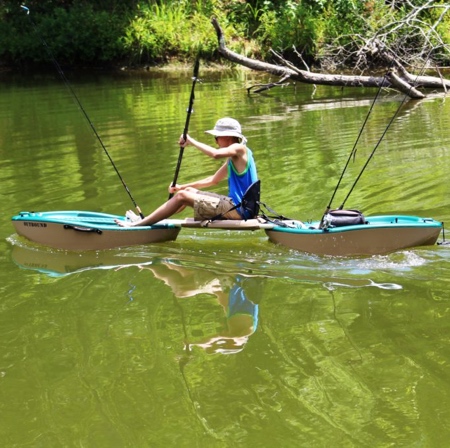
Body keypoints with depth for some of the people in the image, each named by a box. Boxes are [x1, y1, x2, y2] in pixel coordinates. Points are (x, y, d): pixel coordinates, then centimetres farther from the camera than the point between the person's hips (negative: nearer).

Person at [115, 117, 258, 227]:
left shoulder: (239, 149, -12)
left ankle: (139, 224, -6)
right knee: (189, 191, 16)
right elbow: (213, 180, 26)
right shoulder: (233, 158, 19)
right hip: (236, 205, 10)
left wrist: (191, 141, -18)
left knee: (182, 196, -9)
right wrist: (182, 187, 20)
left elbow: (215, 154, -32)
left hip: (238, 209, -10)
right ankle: (147, 219, 16)